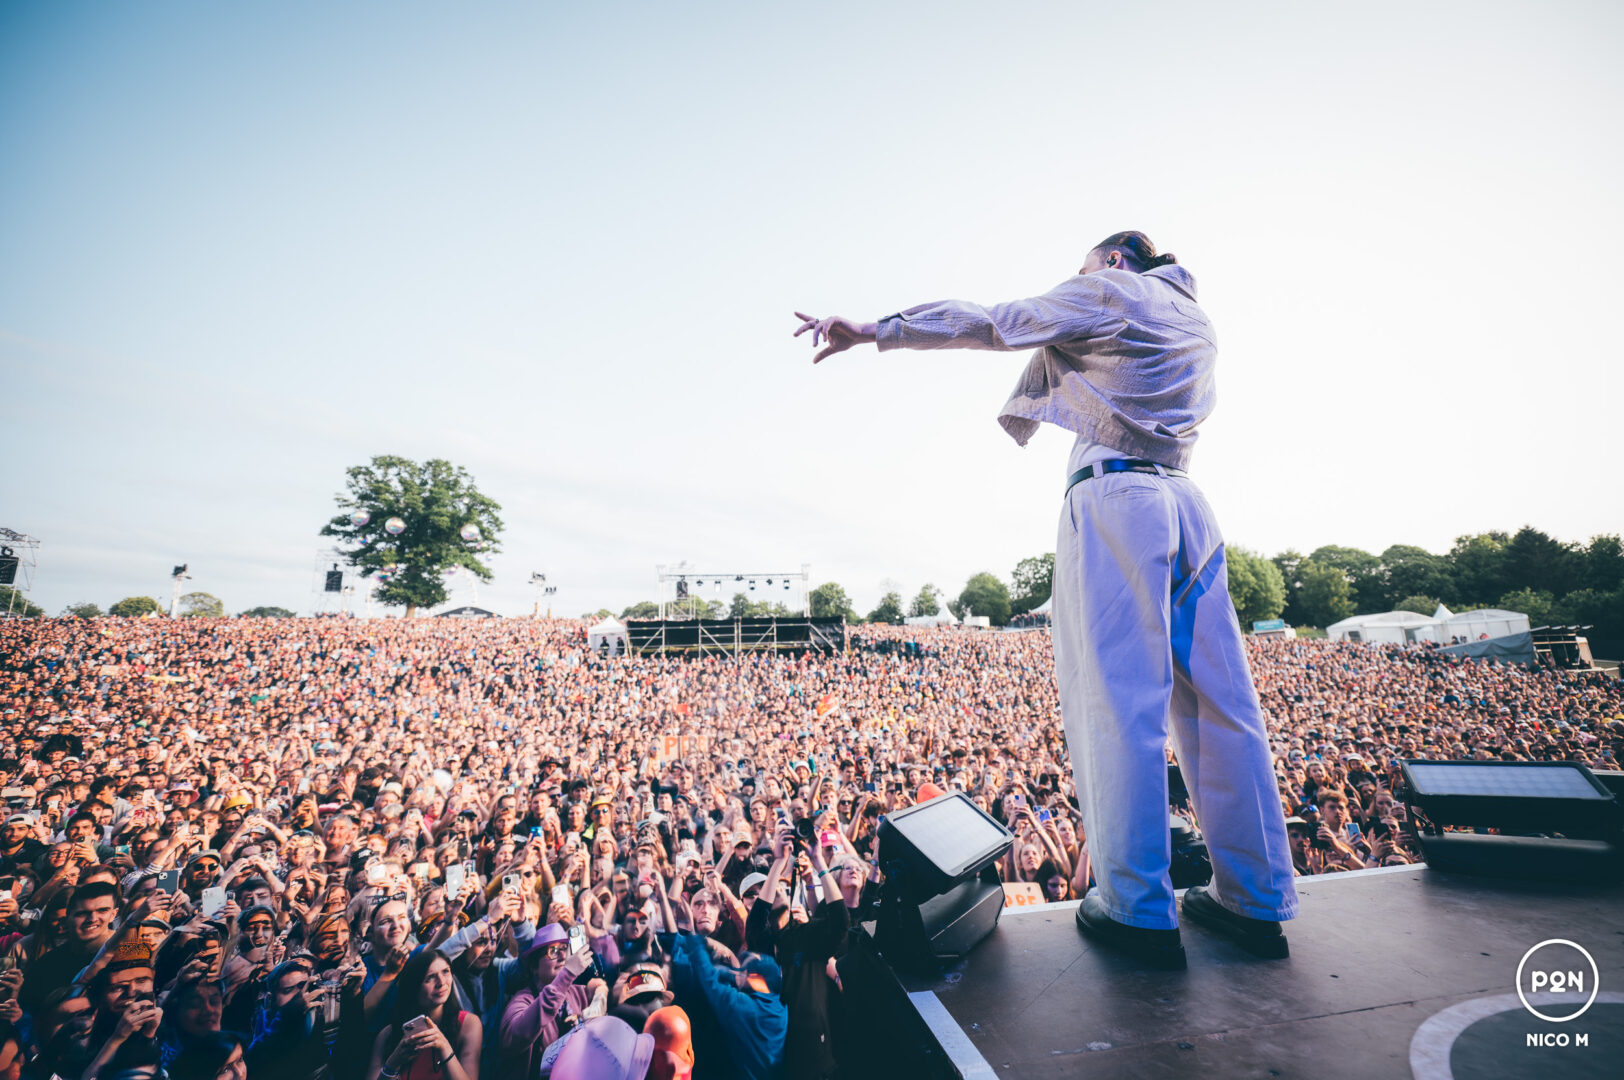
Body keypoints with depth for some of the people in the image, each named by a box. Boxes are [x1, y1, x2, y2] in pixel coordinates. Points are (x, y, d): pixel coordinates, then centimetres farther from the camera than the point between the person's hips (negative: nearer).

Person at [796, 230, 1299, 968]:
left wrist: (875, 331, 5)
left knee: (1119, 703, -9)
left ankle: (1139, 911, -5)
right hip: (1186, 502, 8)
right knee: (1220, 702, 6)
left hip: (1115, 497, -8)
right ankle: (1256, 901, 13)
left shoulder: (1105, 293, 7)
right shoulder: (1196, 323, 28)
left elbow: (983, 323, 1)